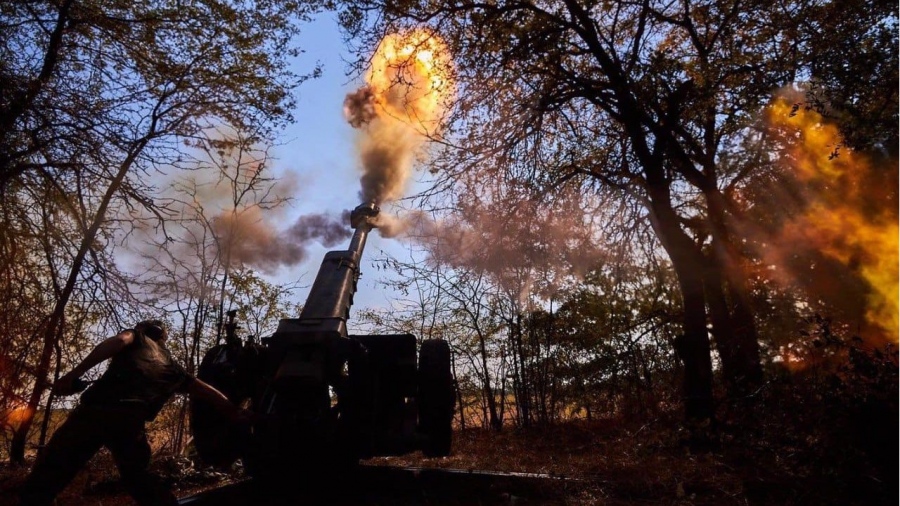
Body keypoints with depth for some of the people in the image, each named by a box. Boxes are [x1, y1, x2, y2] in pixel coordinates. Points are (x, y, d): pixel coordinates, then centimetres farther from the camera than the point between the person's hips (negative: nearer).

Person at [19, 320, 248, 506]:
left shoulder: (138, 337, 25)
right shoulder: (172, 367, 32)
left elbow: (119, 340, 1)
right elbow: (206, 391, 30)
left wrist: (74, 373, -6)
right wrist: (234, 412, 36)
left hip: (96, 409, -3)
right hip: (131, 421, 3)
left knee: (46, 476, 4)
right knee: (137, 475, 22)